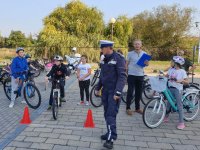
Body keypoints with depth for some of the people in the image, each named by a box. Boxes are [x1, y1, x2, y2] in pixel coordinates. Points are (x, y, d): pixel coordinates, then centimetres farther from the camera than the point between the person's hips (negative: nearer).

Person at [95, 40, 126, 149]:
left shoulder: (119, 58, -13)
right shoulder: (104, 59, 12)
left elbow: (122, 76, -19)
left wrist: (118, 92, -25)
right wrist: (98, 88, 19)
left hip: (114, 91, -8)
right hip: (105, 90, 8)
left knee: (111, 115, -10)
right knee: (107, 114, 13)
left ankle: (111, 139, -4)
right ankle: (110, 133, 27)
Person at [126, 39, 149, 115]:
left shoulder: (144, 54, 8)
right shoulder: (130, 53, 2)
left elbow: (147, 64, 10)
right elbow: (126, 64, 4)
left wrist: (146, 63, -14)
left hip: (140, 75, 3)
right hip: (131, 75, -3)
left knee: (139, 92, 10)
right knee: (130, 92, -1)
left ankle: (137, 108, 22)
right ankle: (128, 108, 9)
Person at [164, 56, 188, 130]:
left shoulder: (182, 71, -9)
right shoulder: (171, 69, 4)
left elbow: (187, 82, -8)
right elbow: (166, 76, 12)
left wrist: (182, 80, -27)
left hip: (178, 89, -5)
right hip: (170, 88, 5)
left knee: (179, 105, -2)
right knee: (169, 103, 16)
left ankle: (181, 122, 5)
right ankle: (166, 117, 34)